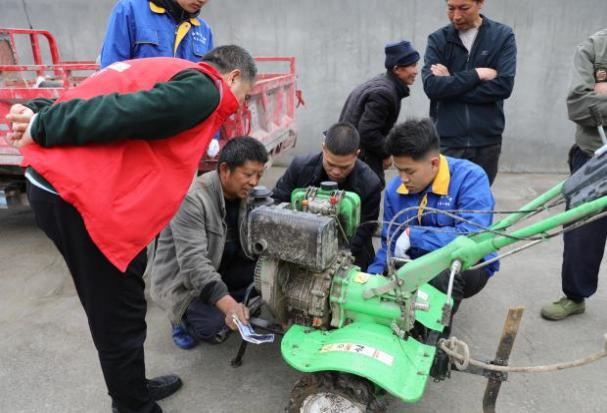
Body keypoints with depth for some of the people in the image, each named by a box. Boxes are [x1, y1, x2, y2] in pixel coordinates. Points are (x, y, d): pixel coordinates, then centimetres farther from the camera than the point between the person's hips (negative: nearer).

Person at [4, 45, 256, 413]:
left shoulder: (166, 70, 23)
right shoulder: (203, 90, -7)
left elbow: (86, 96, 17)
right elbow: (123, 114, -18)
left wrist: (39, 112, 5)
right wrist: (42, 127, -9)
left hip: (60, 181, 10)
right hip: (82, 196, -10)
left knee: (118, 309, 22)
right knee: (120, 318, 7)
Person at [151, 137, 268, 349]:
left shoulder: (246, 195, -6)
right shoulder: (191, 199, -27)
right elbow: (192, 261, -36)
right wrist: (228, 304, -47)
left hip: (221, 269, 6)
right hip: (181, 280, -6)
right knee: (215, 328, -27)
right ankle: (184, 316, 6)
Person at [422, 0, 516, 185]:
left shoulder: (503, 36, 3)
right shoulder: (437, 39, 4)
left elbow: (503, 85, -10)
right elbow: (432, 86, -11)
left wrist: (450, 83, -10)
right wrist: (476, 74, -11)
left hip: (487, 141, 1)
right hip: (446, 141, 0)